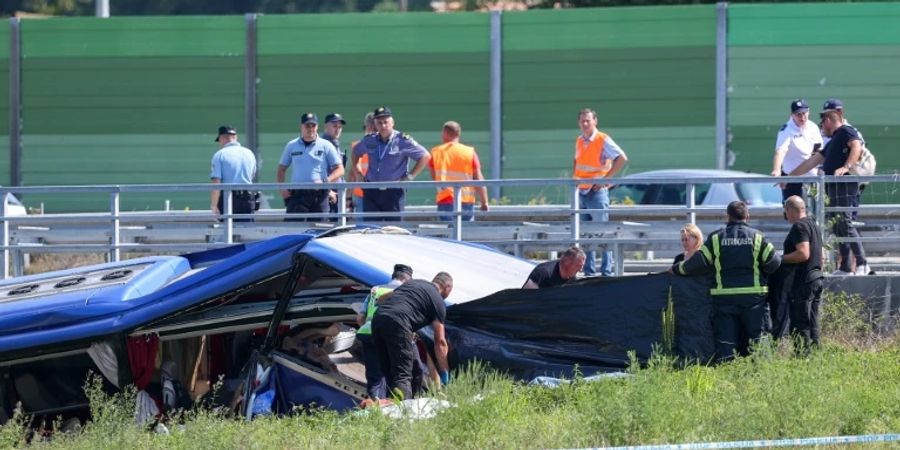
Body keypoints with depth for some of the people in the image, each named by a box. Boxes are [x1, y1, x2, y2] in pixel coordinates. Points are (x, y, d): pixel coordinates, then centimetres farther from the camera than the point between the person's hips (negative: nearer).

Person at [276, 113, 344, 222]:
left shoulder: (326, 146, 6)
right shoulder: (291, 146, 12)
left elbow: (340, 170, 4)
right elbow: (281, 169, 19)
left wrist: (325, 181, -13)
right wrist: (282, 189, 2)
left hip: (319, 195, -1)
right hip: (297, 195, 1)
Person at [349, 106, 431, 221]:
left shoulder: (402, 140, -6)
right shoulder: (369, 140, 8)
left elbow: (425, 156, -3)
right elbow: (355, 153, 28)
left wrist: (410, 176, -6)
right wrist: (356, 172, 16)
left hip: (394, 191, -4)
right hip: (371, 192, 4)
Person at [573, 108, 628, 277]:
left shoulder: (603, 140, -9)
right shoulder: (579, 141, 12)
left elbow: (622, 158, -15)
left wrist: (606, 178, -16)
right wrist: (574, 178, 13)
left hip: (597, 191, -7)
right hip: (581, 192, 7)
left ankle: (607, 272, -6)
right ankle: (589, 271, 12)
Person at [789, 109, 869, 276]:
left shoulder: (846, 131, 2)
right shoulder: (832, 142, 29)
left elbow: (857, 146, -18)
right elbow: (812, 161, 34)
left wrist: (846, 167, -29)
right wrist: (789, 176, 36)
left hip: (844, 185, -10)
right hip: (834, 187, 10)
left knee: (845, 223, -16)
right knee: (837, 227, 6)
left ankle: (862, 263, -17)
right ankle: (845, 267, 7)